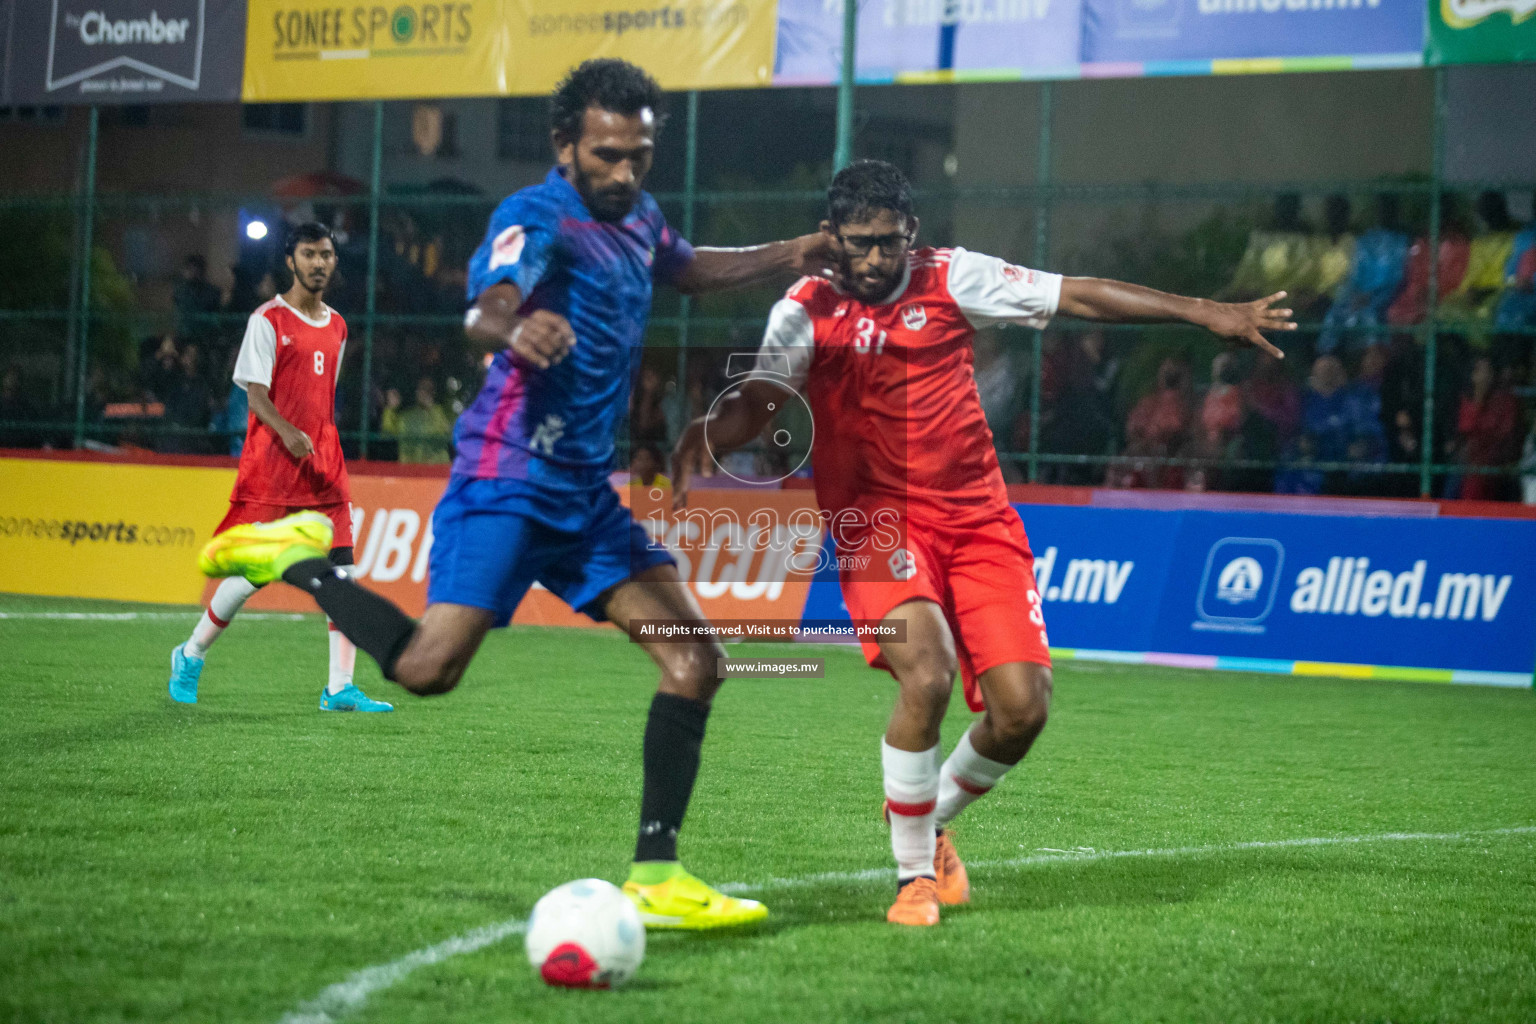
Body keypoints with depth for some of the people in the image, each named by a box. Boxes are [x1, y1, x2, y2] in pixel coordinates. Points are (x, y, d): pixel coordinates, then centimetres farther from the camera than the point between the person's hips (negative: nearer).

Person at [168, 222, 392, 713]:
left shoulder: (337, 327, 16)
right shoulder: (268, 320, -4)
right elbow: (255, 394, -11)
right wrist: (287, 432, -27)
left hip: (324, 464, 6)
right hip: (270, 464, -6)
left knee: (342, 573, -5)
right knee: (252, 572, -4)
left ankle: (340, 687, -5)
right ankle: (191, 655, 19)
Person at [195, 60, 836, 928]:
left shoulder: (637, 218, 14)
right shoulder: (541, 217, -13)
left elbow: (681, 268, 39)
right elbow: (487, 307, -34)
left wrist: (781, 259, 26)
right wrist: (511, 330, -57)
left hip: (586, 492, 8)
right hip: (510, 477, -8)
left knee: (695, 661, -2)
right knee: (428, 668, -20)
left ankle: (654, 876, 3)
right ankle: (298, 561, 6)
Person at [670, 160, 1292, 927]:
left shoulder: (951, 279, 3)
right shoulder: (807, 311, -1)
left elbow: (1077, 296, 5)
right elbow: (756, 403, -12)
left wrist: (1206, 313, 3)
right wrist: (703, 433, -36)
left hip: (977, 516, 3)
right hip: (877, 519, -3)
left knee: (1021, 707, -8)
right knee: (925, 676, -27)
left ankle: (933, 822, 24)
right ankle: (915, 874, -7)